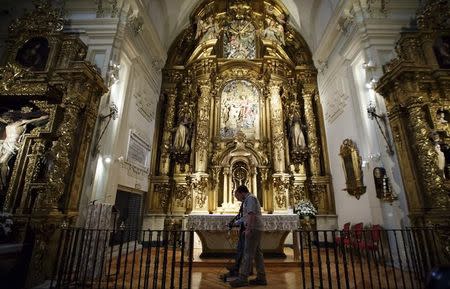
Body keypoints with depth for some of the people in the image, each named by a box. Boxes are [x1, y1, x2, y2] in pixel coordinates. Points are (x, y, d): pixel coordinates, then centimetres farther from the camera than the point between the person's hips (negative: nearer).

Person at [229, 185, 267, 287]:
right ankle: (261, 278, 17)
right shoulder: (250, 199, 21)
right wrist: (248, 229, 25)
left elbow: (251, 214, -21)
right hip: (256, 229, 10)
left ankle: (243, 278, -3)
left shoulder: (250, 198, -10)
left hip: (254, 229, -10)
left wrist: (248, 229, -22)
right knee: (257, 253, 12)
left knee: (248, 253, -7)